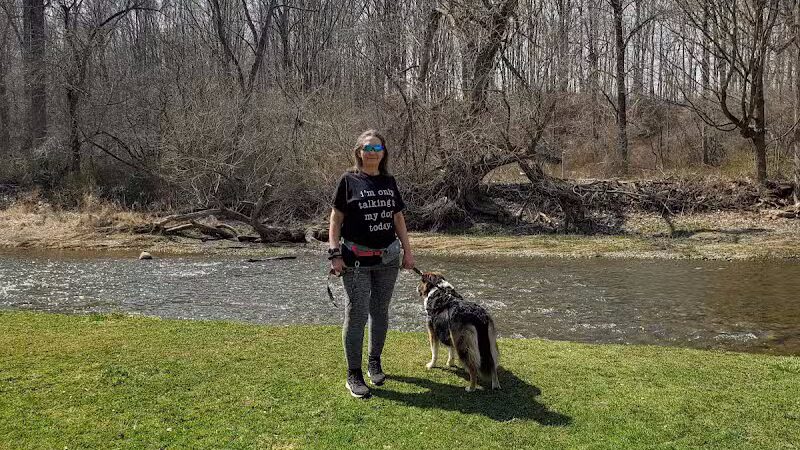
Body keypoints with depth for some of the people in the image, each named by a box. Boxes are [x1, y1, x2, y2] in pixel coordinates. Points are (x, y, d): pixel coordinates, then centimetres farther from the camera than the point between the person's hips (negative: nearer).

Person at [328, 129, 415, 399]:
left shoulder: (389, 182, 10)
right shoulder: (349, 181, -3)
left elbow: (398, 218, 15)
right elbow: (336, 219, -4)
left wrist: (408, 250, 10)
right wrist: (335, 254, -11)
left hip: (387, 259, 5)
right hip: (356, 260, -4)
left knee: (380, 312, 13)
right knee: (357, 314, -3)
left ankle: (375, 362, 29)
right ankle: (353, 374, 7)